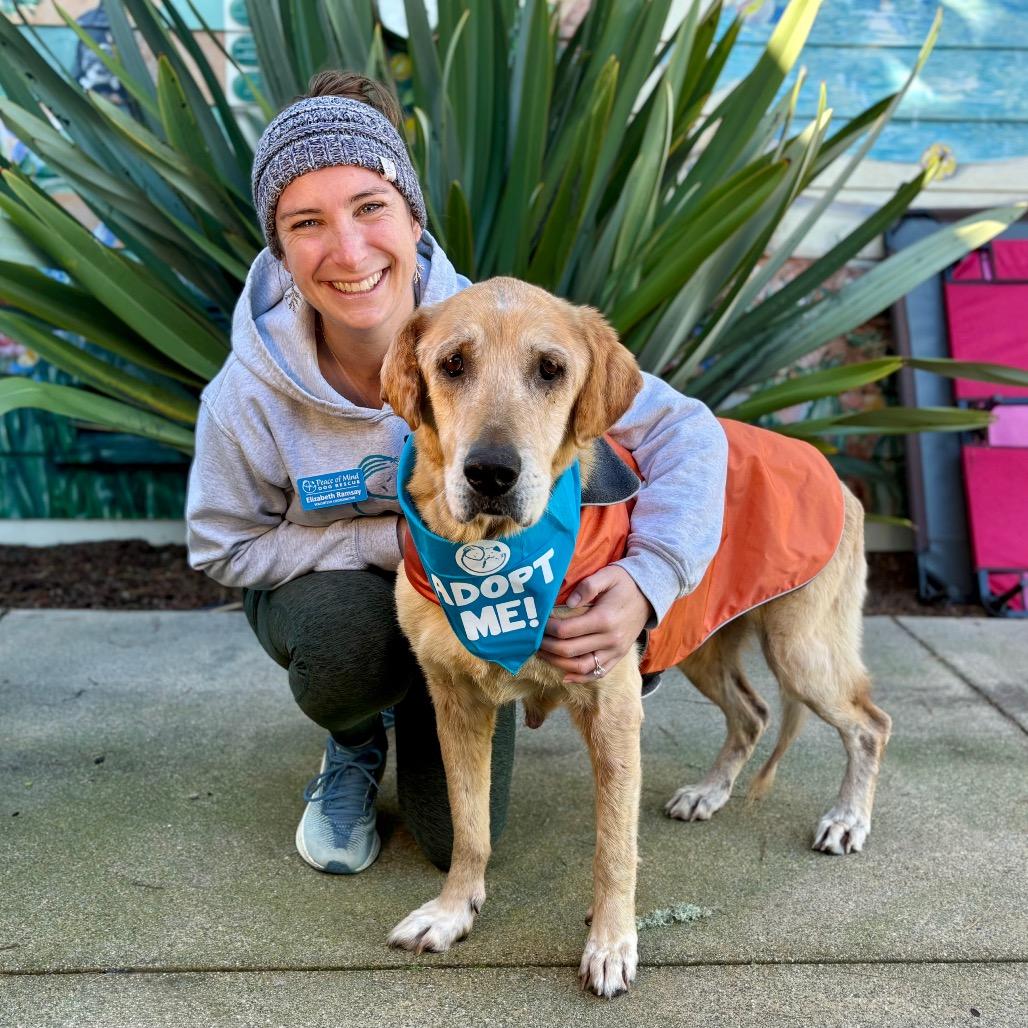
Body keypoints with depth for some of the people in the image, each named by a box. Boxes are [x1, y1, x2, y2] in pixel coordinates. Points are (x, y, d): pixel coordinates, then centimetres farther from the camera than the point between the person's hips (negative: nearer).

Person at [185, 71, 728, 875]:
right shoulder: (250, 394, -30)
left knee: (459, 839, 0)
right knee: (352, 642, -38)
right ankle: (353, 747, 2)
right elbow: (225, 546, -14)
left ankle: (416, 714, 34)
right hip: (326, 591, -1)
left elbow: (686, 432, -27)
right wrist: (407, 537, -27)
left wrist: (649, 580, -45)